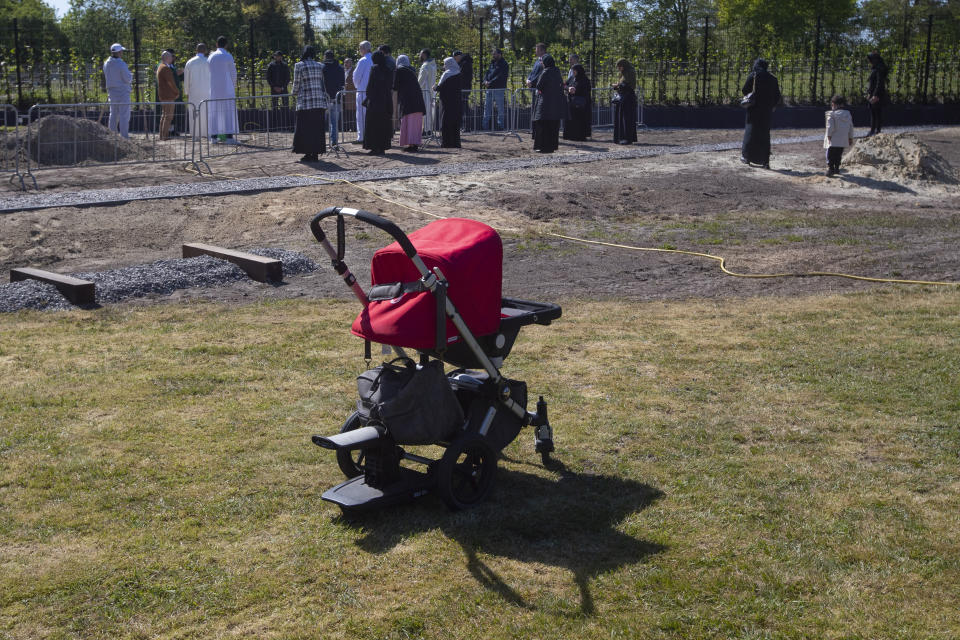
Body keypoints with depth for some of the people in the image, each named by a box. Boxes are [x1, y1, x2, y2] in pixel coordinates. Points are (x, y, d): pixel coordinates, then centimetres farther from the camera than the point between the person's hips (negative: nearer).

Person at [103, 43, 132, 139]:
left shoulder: (106, 64, 6)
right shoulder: (121, 64, -17)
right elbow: (128, 78, -17)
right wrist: (130, 75, 7)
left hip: (111, 91, 7)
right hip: (122, 91, -7)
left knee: (113, 114, 14)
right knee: (124, 115, -4)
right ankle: (124, 136, -5)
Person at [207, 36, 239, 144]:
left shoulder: (211, 57, 8)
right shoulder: (228, 57, -5)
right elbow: (233, 73, -3)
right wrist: (234, 86, 11)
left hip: (213, 89, 4)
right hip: (226, 88, -4)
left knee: (215, 111, 7)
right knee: (229, 111, -6)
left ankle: (215, 135, 7)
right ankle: (229, 136, -14)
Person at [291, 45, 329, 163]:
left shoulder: (299, 66, -3)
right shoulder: (320, 66, 8)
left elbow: (296, 83, 0)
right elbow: (323, 83, 9)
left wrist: (295, 94, 19)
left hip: (305, 102, -4)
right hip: (320, 101, 4)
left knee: (305, 129, 1)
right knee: (317, 128, 7)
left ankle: (308, 154, -1)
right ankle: (316, 153, 7)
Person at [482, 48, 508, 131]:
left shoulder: (503, 64, -5)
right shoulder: (492, 63, 19)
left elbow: (500, 77, -15)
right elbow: (487, 73, 14)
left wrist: (490, 83, -19)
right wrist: (485, 81, -7)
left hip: (499, 89, -8)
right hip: (489, 88, 8)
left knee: (500, 108, -2)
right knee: (487, 106, 6)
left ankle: (500, 126, 2)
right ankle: (486, 126, 10)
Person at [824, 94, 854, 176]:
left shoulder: (831, 114, -9)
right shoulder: (848, 114, 10)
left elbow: (830, 127, -16)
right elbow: (851, 128, 13)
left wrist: (829, 136, -10)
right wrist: (850, 138, 20)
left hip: (833, 140, -6)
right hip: (843, 141, 6)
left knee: (830, 155, -2)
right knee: (838, 155, 18)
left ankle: (830, 168, -12)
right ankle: (836, 168, 23)